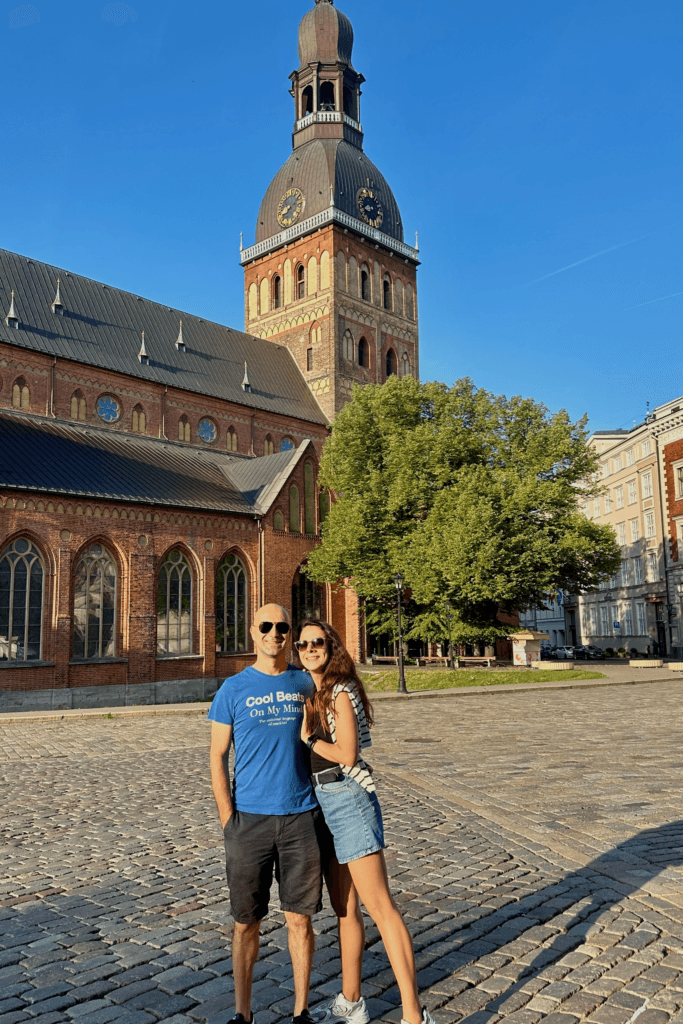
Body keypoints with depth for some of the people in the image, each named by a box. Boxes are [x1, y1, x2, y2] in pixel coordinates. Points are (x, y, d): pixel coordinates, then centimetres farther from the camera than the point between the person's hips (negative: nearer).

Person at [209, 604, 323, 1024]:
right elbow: (218, 758, 1)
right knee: (247, 923, 9)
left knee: (300, 919, 9)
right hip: (250, 820, -1)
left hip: (301, 817, 1)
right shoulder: (233, 689, -1)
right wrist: (229, 822, -6)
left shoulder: (305, 683, 5)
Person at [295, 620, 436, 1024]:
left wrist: (306, 737, -11)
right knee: (345, 908, 17)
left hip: (349, 799, -8)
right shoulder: (314, 694, 11)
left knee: (380, 906, -8)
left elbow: (346, 754, -19)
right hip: (324, 802, 9)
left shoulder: (341, 691, -14)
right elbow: (313, 745, 12)